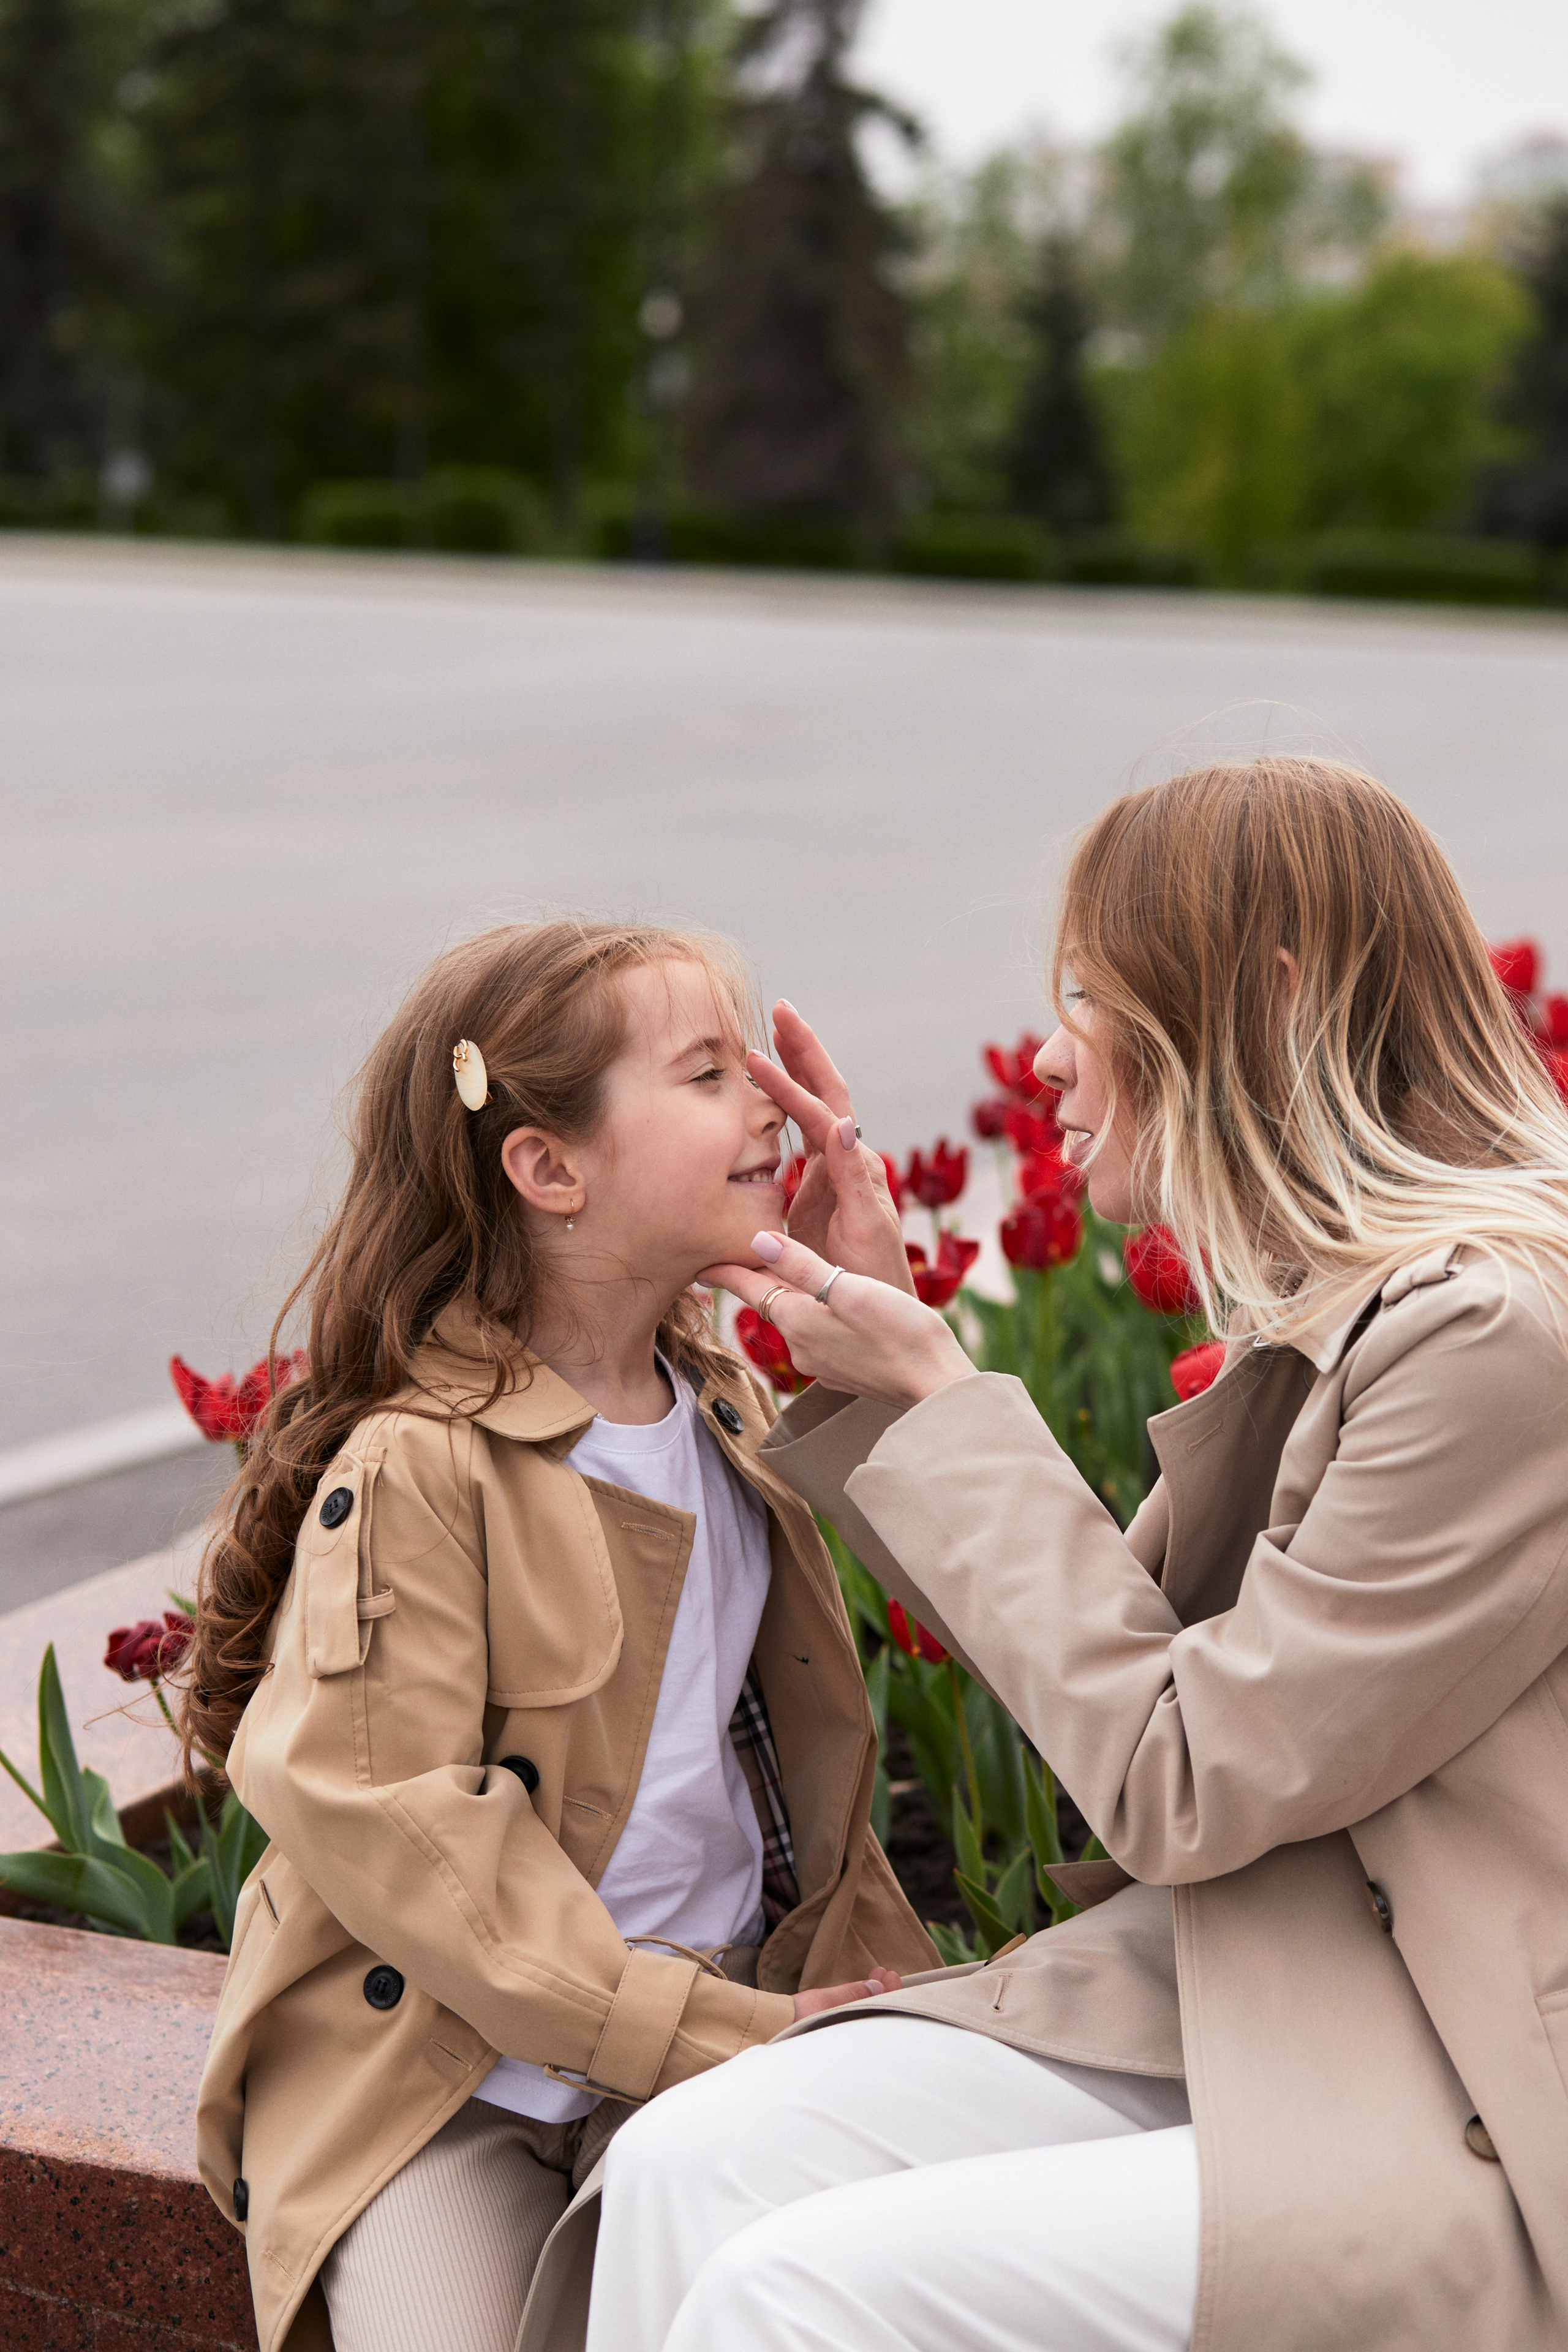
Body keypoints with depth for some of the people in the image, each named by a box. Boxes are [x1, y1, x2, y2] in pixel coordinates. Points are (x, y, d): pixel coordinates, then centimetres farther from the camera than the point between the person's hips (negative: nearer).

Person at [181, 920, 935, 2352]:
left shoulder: (727, 1409, 8)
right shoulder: (414, 1467, -16)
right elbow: (391, 1827, -21)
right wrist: (714, 2033, -20)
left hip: (718, 2006, 5)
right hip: (432, 2060, -5)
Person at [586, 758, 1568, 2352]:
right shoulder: (1336, 1310, 9)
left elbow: (1171, 1782, -16)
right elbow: (1125, 1655, 17)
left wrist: (938, 1395, -8)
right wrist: (881, 1339, 10)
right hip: (1243, 1993, 8)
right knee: (694, 2160, -8)